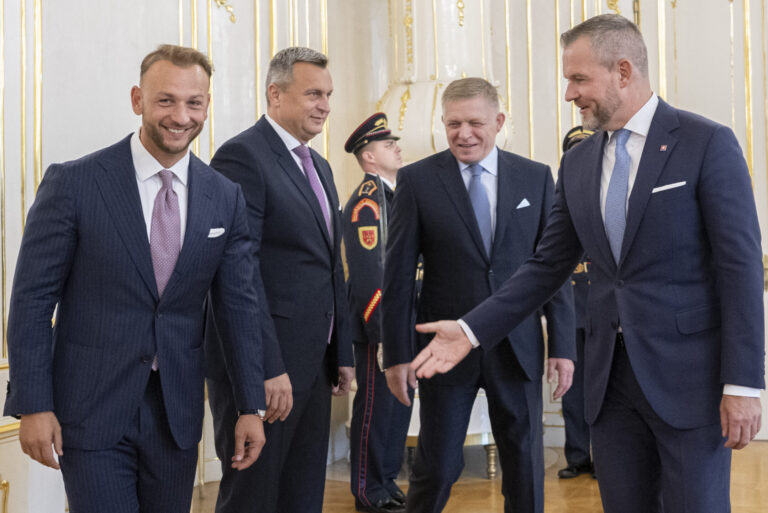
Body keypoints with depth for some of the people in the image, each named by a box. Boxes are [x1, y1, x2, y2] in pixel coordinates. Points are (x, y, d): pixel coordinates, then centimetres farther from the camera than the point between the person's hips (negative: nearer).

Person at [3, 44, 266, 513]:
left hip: (177, 412, 4)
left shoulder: (225, 198, 3)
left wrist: (252, 407, 4)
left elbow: (239, 303, 6)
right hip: (91, 410, -4)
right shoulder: (72, 183, -8)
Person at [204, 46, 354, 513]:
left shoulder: (319, 166, 17)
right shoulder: (242, 156, -12)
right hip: (265, 365, -9)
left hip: (315, 363, 9)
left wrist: (343, 353, 16)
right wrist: (268, 369, -23)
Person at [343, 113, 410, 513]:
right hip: (378, 325, -9)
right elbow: (368, 274, -20)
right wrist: (383, 332, -21)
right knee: (376, 405, 0)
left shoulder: (392, 195, 14)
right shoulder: (366, 201, -15)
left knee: (398, 402, 14)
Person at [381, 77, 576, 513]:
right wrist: (397, 353, -4)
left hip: (519, 347, 2)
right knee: (437, 468, 5)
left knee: (526, 467, 10)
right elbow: (399, 275, -1)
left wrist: (563, 345, -1)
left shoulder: (536, 177, 4)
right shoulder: (417, 179, -1)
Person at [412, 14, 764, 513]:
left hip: (690, 376, -5)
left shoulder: (707, 144, -7)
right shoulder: (579, 163, 10)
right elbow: (548, 265, 13)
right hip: (611, 376, 5)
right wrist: (472, 329, 4)